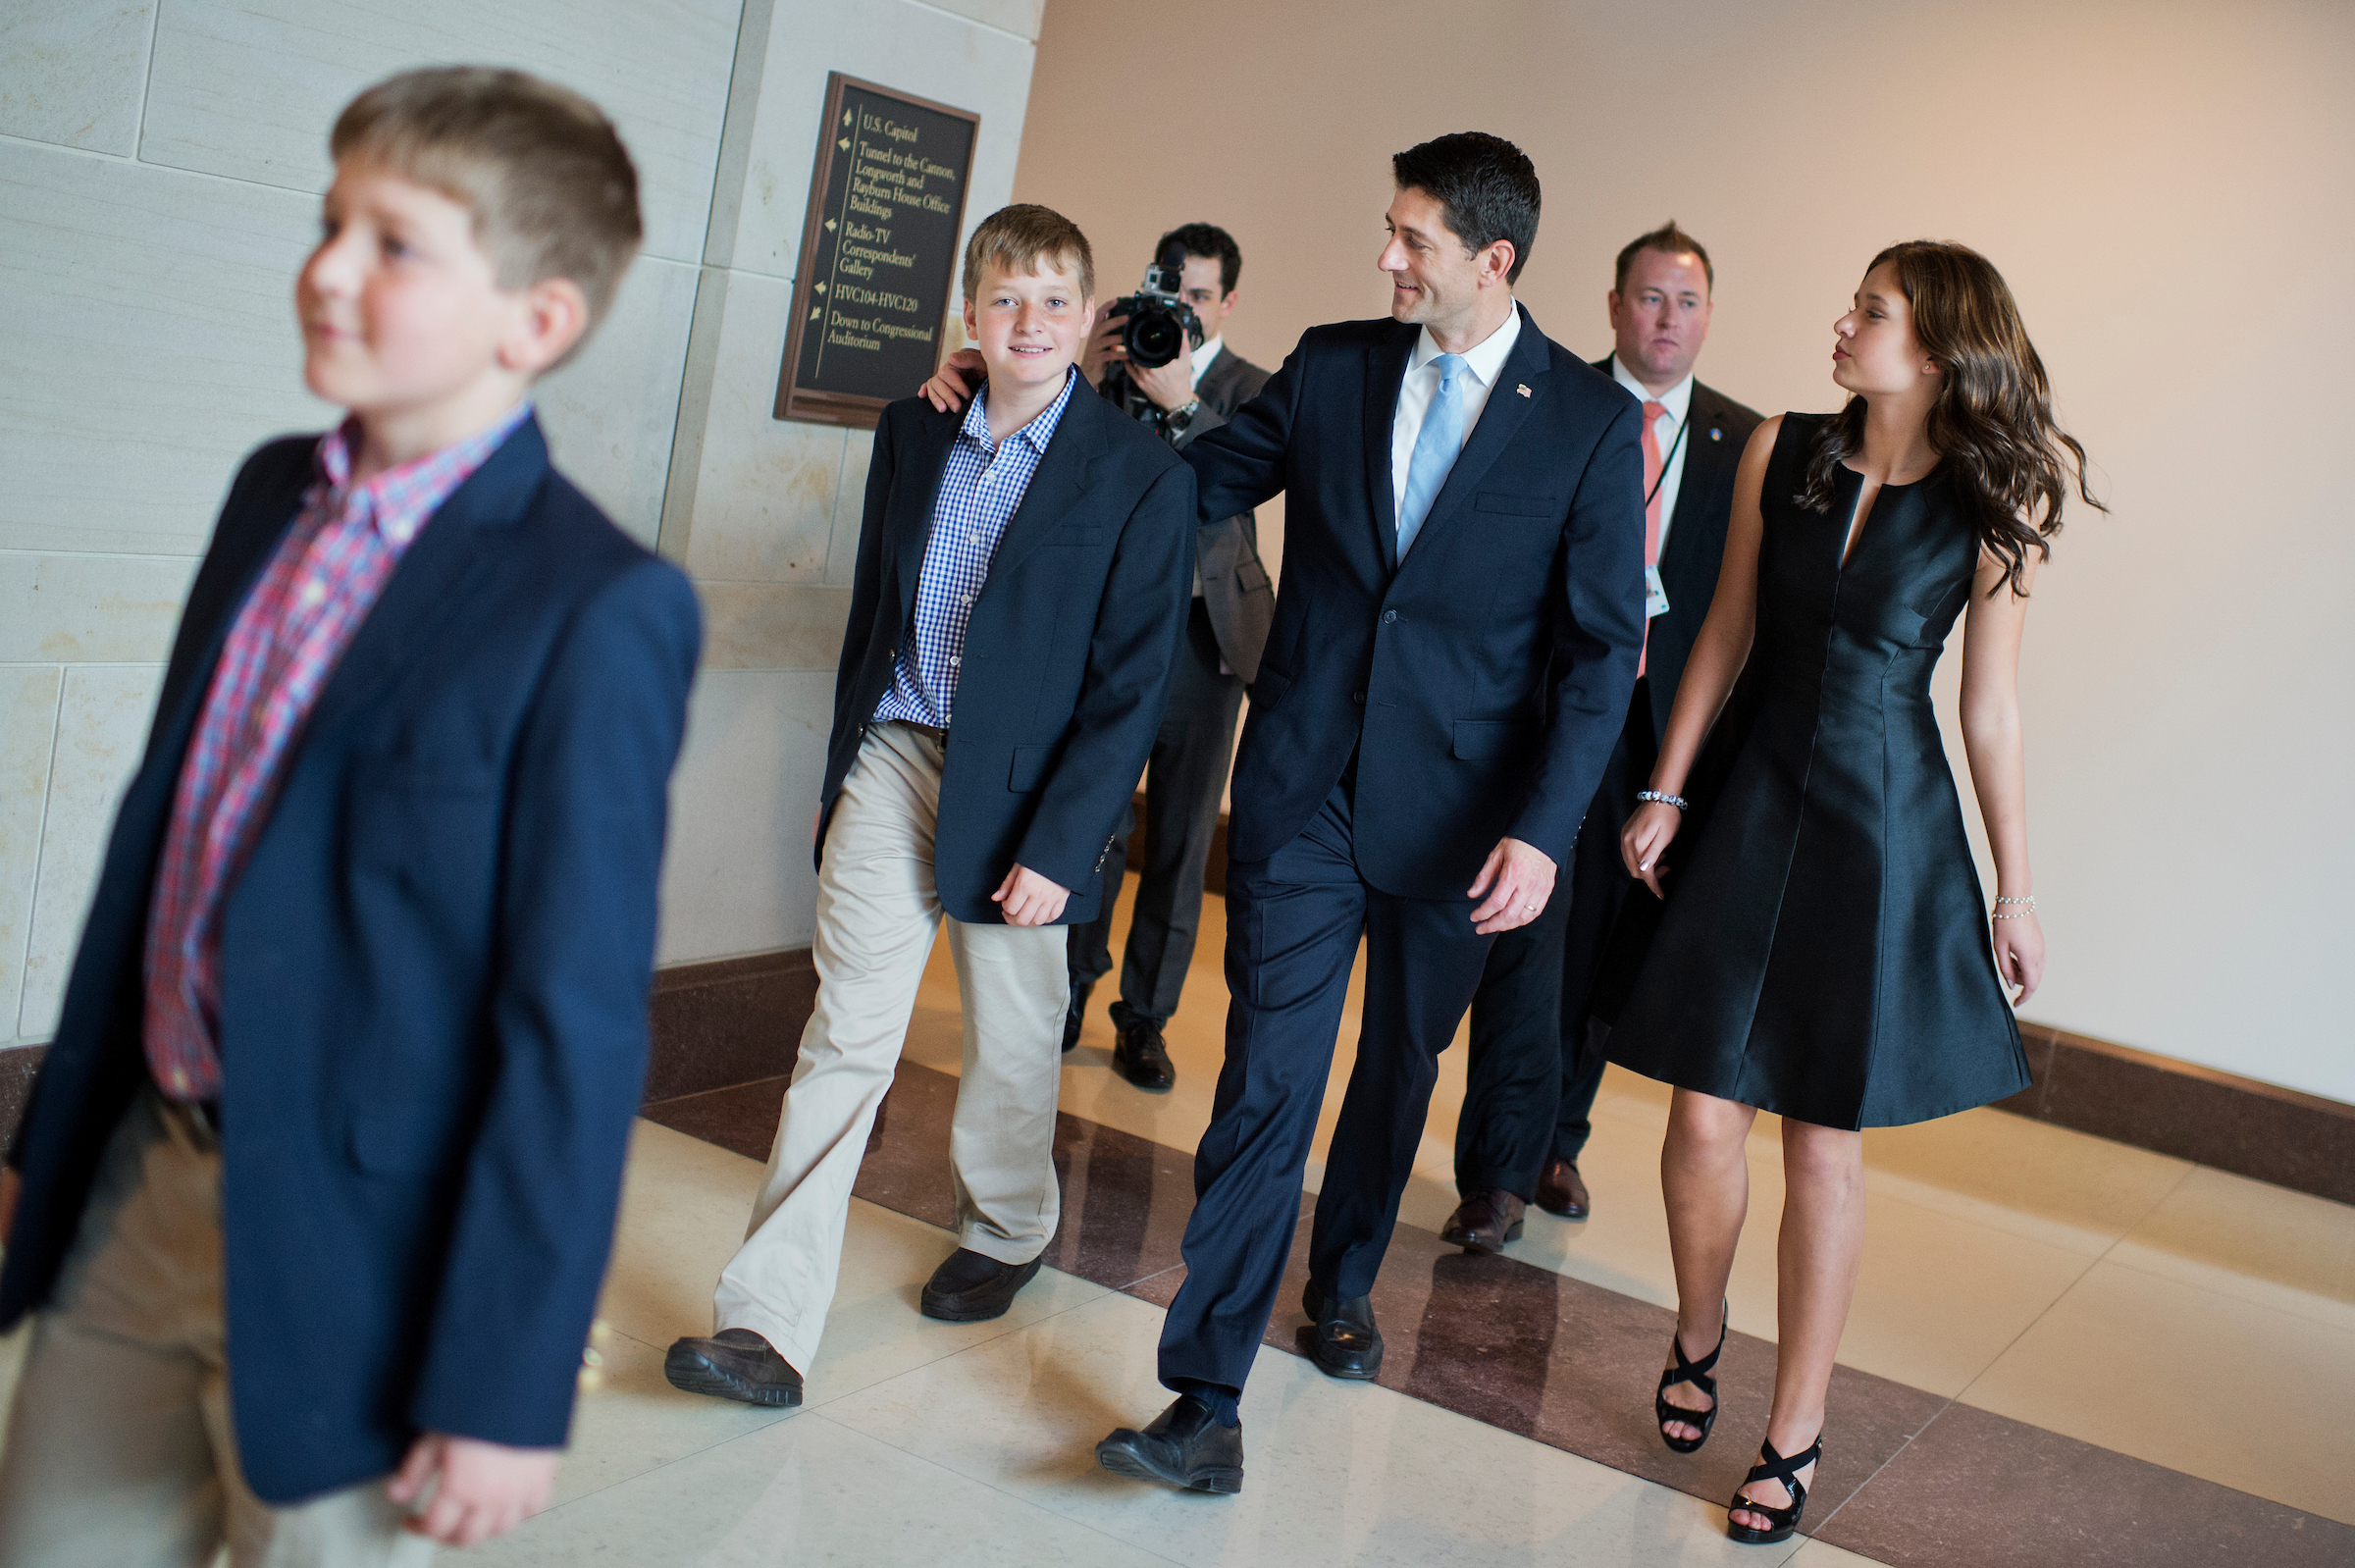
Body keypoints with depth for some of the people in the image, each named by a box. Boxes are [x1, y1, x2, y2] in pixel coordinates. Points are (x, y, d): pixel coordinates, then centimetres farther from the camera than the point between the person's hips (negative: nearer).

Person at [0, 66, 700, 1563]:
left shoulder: (598, 613, -19)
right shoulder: (276, 493, 5)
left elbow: (579, 1030, -19)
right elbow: (162, 824, 13)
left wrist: (505, 1385, -16)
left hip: (345, 1259, -7)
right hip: (145, 1186, 7)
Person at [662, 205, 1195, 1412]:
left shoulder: (1144, 477, -9)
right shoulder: (912, 431, 5)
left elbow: (1132, 683, -10)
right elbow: (873, 604, 13)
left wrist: (1059, 846, -13)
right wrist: (845, 765, 14)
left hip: (1024, 786, -3)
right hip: (895, 758, 3)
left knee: (1011, 1040, 14)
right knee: (845, 1033, -1)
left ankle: (1003, 1233, 40)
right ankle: (768, 1322, 0)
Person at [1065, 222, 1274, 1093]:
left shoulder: (1253, 390, 4)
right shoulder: (1113, 369, 6)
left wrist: (1182, 402, -28)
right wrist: (1091, 382, -19)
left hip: (1203, 634, 0)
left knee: (1181, 834, 6)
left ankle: (1143, 1020, 18)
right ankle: (1069, 996, 21)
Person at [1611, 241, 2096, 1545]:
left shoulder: (1990, 505, -6)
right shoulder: (1782, 452, 1)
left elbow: (1990, 705, -1)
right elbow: (1726, 632, 7)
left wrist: (2014, 890, 2)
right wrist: (1665, 793, 4)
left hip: (1883, 829, -2)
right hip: (1753, 803, 2)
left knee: (1826, 1138, 3)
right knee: (1705, 1110, 2)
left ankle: (1794, 1437, 17)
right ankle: (1697, 1342, 30)